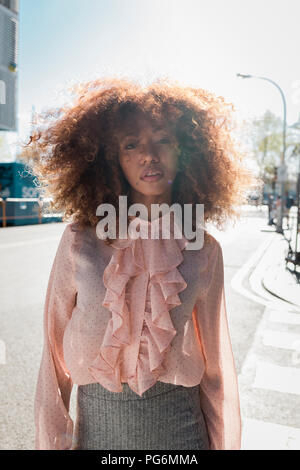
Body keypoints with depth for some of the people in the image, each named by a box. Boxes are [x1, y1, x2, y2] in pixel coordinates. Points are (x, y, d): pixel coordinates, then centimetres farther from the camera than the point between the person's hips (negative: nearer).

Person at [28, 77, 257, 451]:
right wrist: (51, 441, 1)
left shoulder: (203, 251, -9)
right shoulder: (80, 241, -12)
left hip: (177, 423, 0)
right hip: (98, 419, 1)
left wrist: (224, 443, 3)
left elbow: (217, 363, -1)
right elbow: (55, 349, -4)